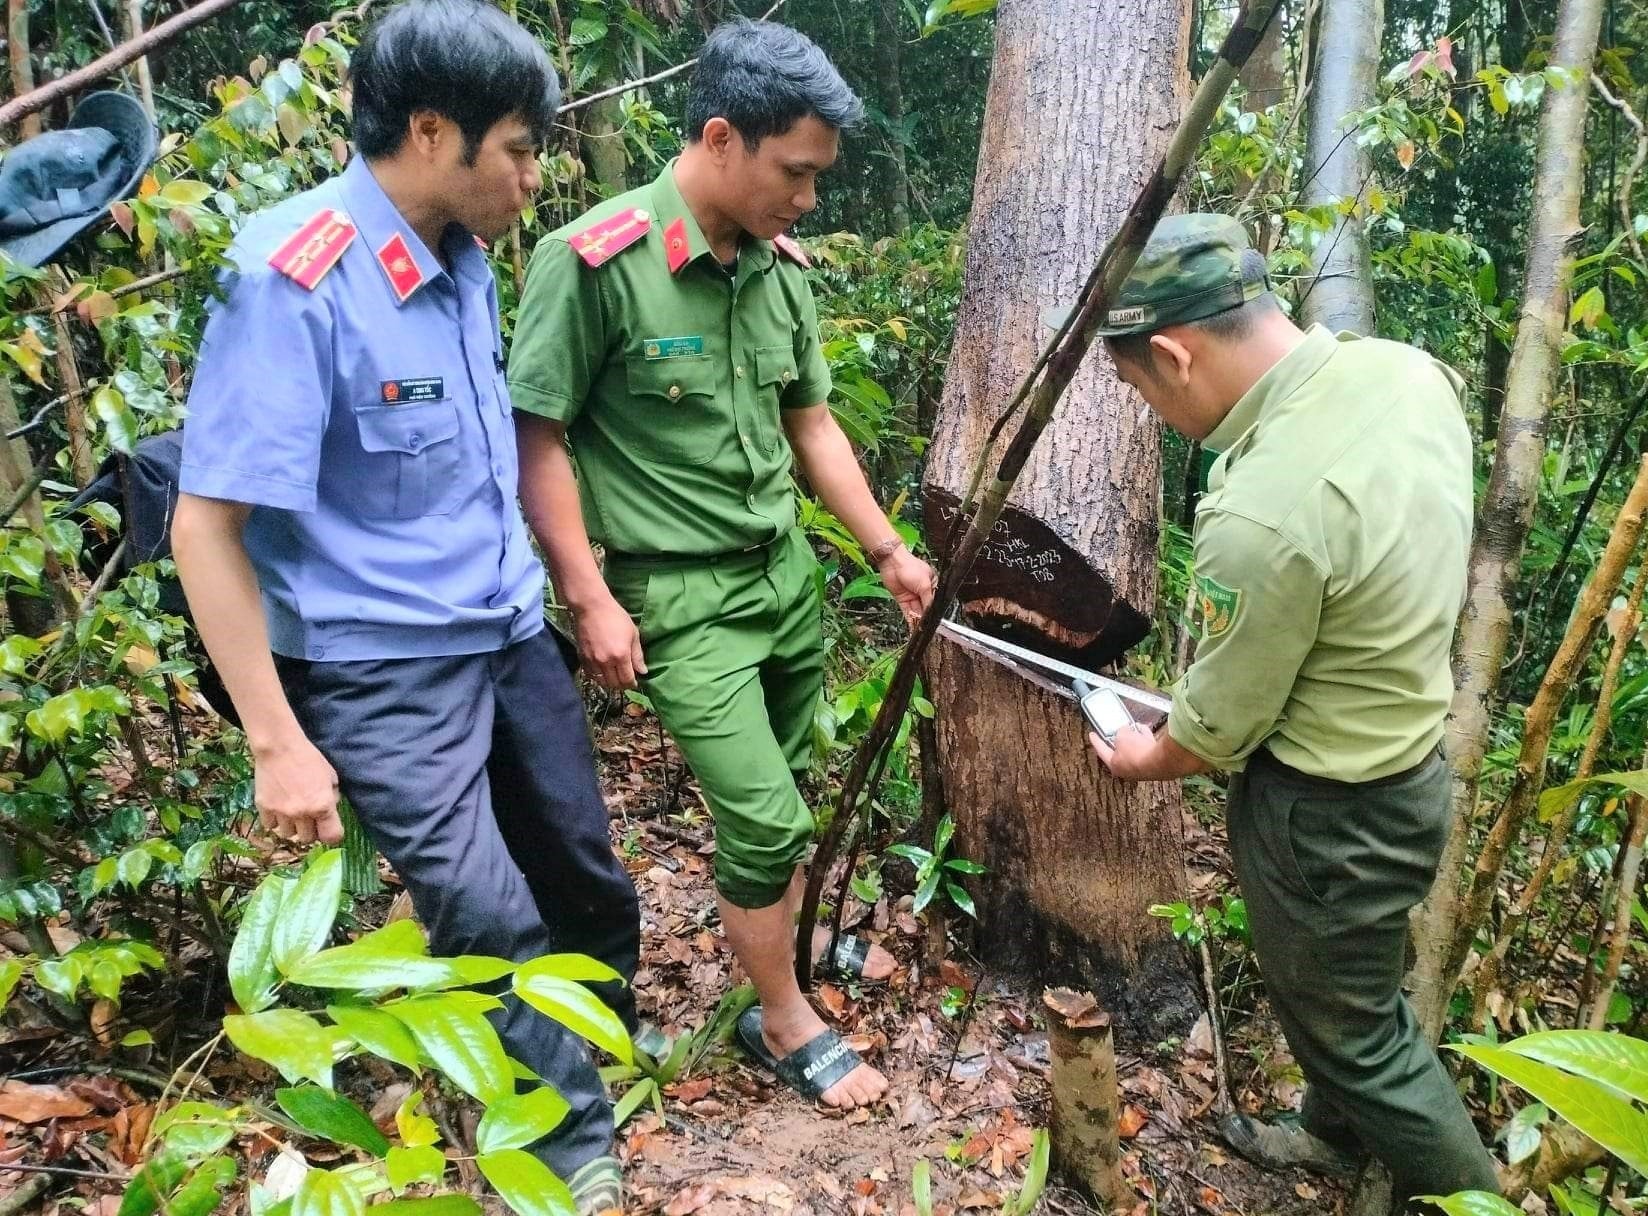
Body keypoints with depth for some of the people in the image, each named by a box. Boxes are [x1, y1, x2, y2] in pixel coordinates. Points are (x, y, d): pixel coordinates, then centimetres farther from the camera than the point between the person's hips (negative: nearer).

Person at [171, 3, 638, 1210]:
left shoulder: (462, 257, 2)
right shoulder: (292, 282, -21)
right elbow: (207, 528, -19)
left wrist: (573, 591, 22)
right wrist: (279, 743, -20)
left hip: (512, 634, 7)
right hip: (387, 671, -7)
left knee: (590, 883, 17)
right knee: (494, 927, -3)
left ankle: (604, 1053, 45)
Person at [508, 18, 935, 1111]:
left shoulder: (781, 267, 3)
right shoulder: (594, 262, -17)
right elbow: (536, 439, -13)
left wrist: (888, 549, 11)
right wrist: (591, 599, -14)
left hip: (786, 568, 6)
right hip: (680, 594, -6)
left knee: (780, 795, 19)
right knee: (763, 814, -3)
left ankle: (790, 939, 45)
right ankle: (784, 1021, 21)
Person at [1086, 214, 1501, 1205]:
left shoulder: (1264, 512, -35)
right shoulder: (1409, 369, -9)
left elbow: (1219, 726, -19)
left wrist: (1143, 761, 2)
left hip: (1326, 813, -9)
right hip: (1405, 756, 9)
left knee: (1355, 1029, 16)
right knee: (1346, 987, 31)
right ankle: (1336, 1135, 56)